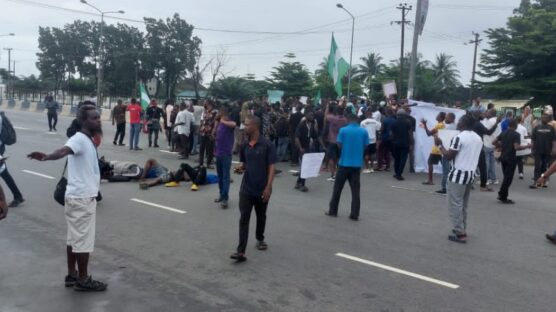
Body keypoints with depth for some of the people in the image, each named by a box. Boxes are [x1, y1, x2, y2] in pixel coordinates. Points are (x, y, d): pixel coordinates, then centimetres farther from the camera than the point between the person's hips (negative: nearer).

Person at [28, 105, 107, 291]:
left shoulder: (87, 140, 12)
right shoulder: (79, 139, -18)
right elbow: (63, 151, -40)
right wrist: (46, 157, -60)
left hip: (81, 196, 10)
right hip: (82, 198, -10)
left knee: (74, 238, 16)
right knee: (84, 240, 0)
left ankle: (72, 275, 27)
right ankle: (83, 280, 11)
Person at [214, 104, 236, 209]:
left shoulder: (229, 123, -11)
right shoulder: (220, 123, 11)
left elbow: (234, 124, -37)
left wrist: (222, 120, -29)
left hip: (226, 154, -8)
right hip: (218, 153, 8)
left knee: (225, 177, -5)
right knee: (220, 176, 16)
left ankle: (225, 199, -4)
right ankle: (221, 194, 27)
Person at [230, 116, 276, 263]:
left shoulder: (267, 145, -12)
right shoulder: (244, 145, 3)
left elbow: (271, 167, -11)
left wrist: (268, 187, -17)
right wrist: (240, 167, -8)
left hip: (261, 189, -3)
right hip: (246, 189, 3)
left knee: (261, 216, 18)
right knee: (244, 219, -4)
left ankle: (260, 239, 43)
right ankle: (241, 251, -7)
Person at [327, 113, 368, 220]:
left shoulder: (343, 130, -6)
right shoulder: (364, 131, 0)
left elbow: (339, 145, -3)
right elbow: (365, 146, 3)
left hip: (344, 162, -1)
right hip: (357, 164, 2)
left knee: (337, 188, 10)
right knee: (355, 190, 5)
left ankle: (333, 211, 17)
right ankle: (355, 214, 2)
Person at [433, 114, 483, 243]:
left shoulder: (459, 137, -15)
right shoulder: (478, 138, 11)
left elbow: (448, 156, -14)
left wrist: (439, 145, -1)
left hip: (459, 175, -8)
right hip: (471, 174, 8)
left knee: (455, 204, -3)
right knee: (463, 204, 18)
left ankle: (460, 234, -3)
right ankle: (461, 229, 24)